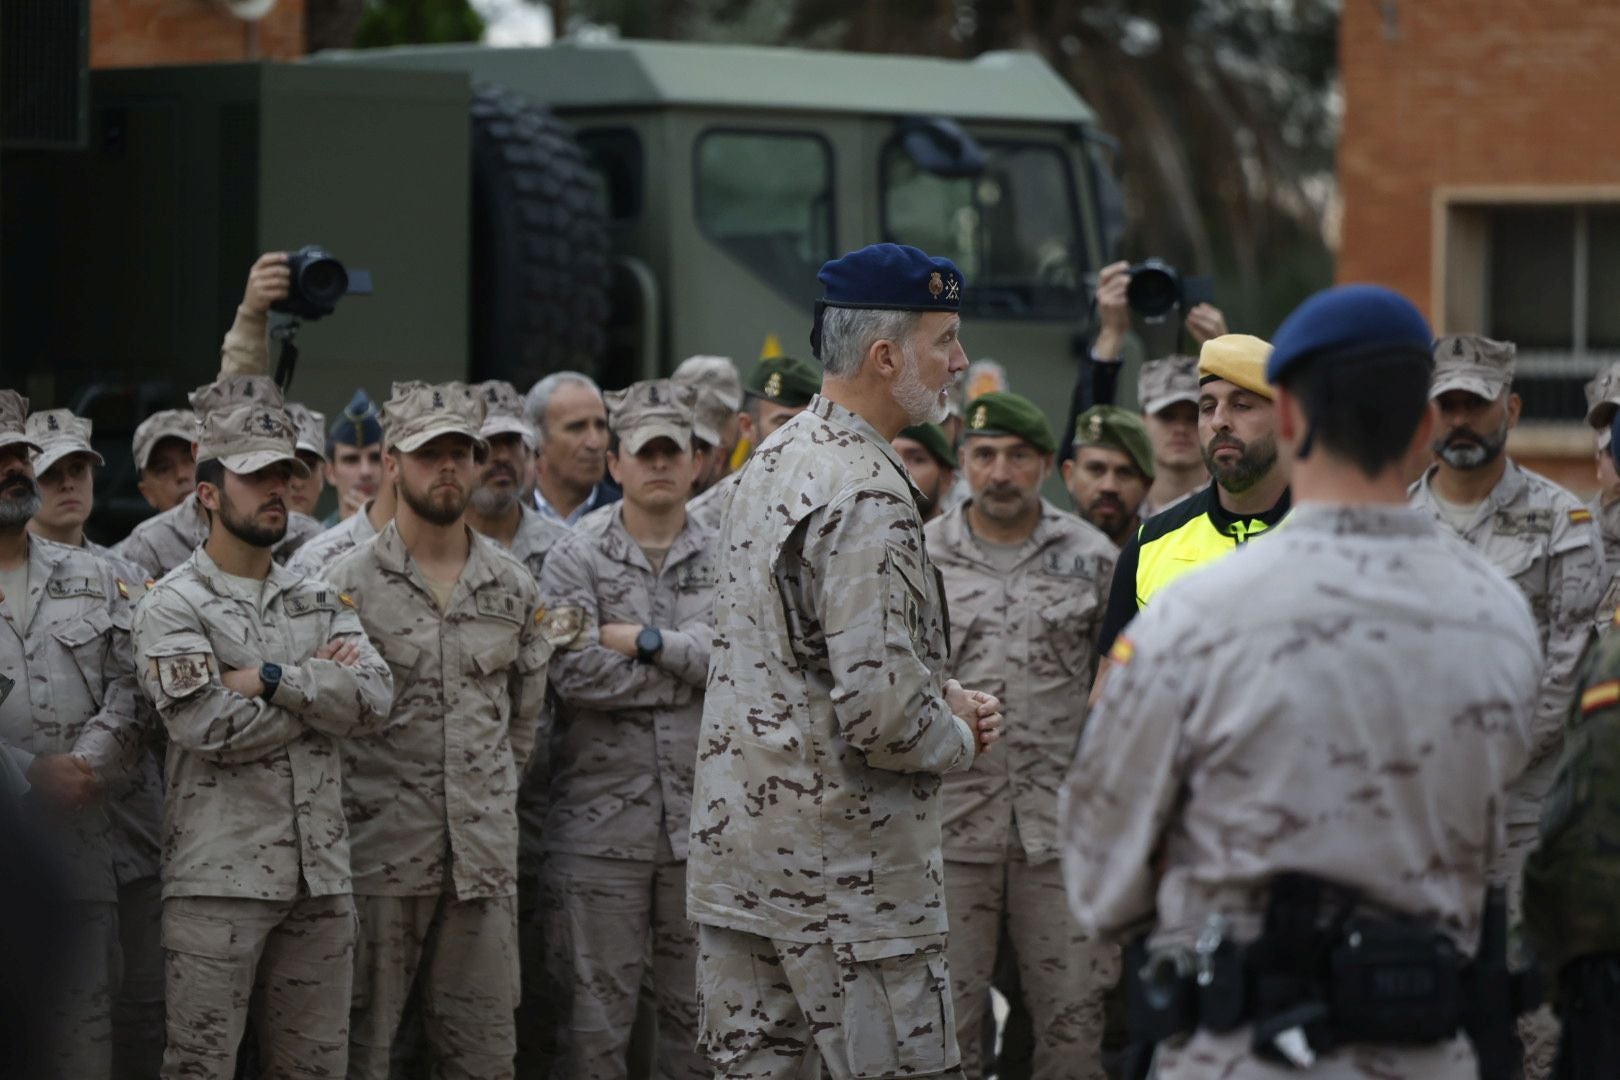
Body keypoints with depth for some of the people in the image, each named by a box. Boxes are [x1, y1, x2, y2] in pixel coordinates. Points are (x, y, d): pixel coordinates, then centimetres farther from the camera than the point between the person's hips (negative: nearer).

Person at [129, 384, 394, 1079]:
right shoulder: (172, 605, -2)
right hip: (219, 880, -5)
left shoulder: (322, 601, 15)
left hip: (321, 873, 5)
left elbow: (375, 699, -2)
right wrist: (321, 686, -4)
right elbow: (213, 728, -15)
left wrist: (271, 680, -12)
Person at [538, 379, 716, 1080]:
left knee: (699, 1017, 9)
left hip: (703, 822, 2)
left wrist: (646, 643, -12)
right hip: (601, 823, -2)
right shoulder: (576, 560, 2)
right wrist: (693, 664, -8)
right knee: (595, 1017, 1)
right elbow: (576, 675, -13)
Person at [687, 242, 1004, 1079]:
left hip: (733, 854, 9)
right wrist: (960, 737, -4)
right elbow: (878, 712, -25)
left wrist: (942, 693, 11)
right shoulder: (865, 495, -19)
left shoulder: (773, 461, 12)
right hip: (843, 875, -9)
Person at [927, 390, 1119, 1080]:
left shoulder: (1091, 557, 7)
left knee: (1074, 1017, 2)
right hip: (949, 822, 0)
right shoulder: (921, 556, 5)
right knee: (947, 1017, 3)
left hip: (1062, 823, 0)